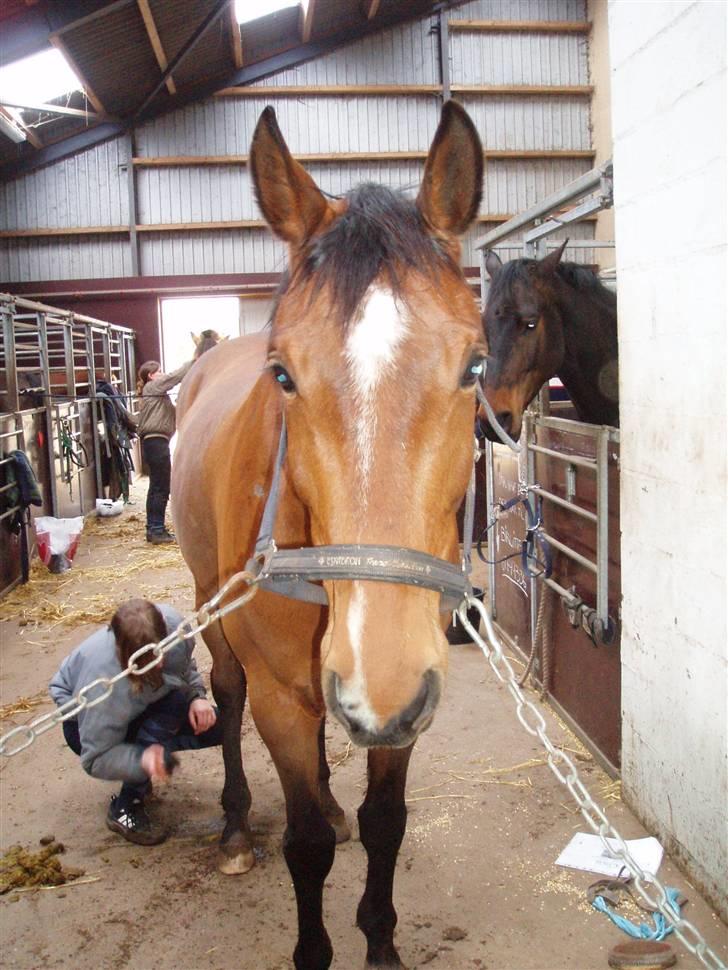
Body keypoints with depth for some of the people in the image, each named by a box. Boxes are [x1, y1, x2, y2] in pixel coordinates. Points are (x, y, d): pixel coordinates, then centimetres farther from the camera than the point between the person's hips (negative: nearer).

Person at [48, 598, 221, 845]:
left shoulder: (171, 621, -29)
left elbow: (186, 664, -4)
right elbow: (96, 759, -32)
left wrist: (198, 696, -22)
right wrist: (141, 759, -49)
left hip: (142, 705, 6)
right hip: (86, 723, -6)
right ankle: (124, 808, -20)